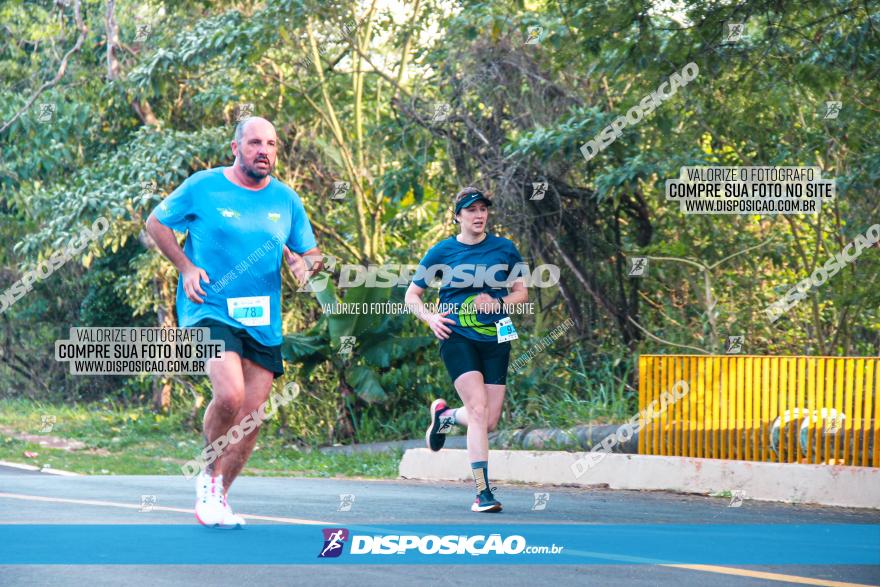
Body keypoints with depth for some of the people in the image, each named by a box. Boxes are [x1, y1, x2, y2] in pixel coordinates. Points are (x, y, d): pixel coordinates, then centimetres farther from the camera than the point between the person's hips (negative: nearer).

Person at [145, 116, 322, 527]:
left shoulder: (286, 199, 8)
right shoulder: (202, 187, -3)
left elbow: (311, 253, 16)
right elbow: (155, 222, 7)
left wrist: (305, 263, -9)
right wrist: (186, 267, -6)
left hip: (263, 321, 5)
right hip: (209, 310, -5)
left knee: (251, 415, 4)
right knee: (230, 394, -25)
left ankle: (217, 497, 22)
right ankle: (209, 476, 0)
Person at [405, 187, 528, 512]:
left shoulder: (504, 248, 6)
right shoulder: (442, 251, 1)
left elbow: (522, 293, 14)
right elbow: (412, 295, 9)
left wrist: (498, 302, -7)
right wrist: (430, 317, -10)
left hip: (495, 339, 3)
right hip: (458, 338, -3)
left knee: (489, 422, 1)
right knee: (478, 410, -20)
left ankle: (444, 415, 36)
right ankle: (482, 492, -19)